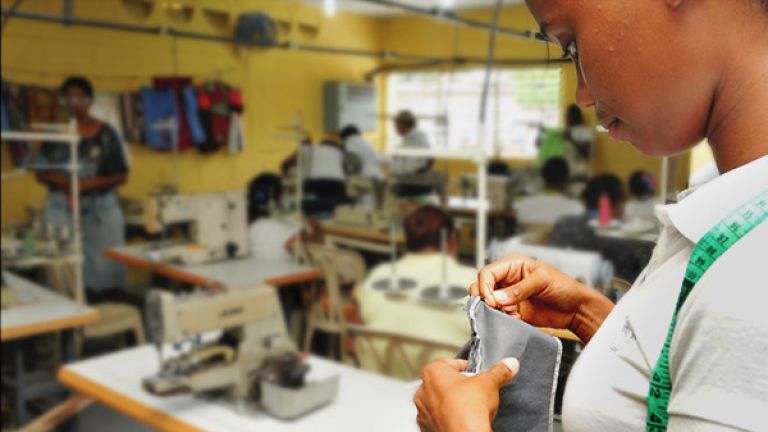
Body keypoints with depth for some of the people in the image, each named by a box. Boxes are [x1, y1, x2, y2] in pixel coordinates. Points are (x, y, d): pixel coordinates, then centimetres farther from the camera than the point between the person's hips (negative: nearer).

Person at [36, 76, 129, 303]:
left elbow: (121, 176, 2)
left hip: (100, 211, -1)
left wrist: (93, 183, -14)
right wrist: (56, 179, -11)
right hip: (61, 210, 1)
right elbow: (41, 174, 11)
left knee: (104, 269, -5)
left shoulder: (106, 134, 2)